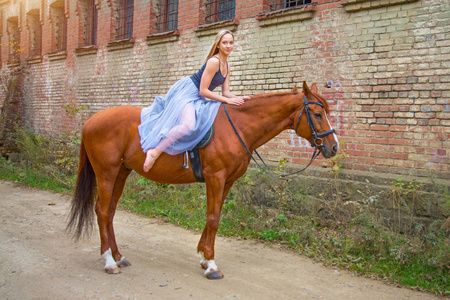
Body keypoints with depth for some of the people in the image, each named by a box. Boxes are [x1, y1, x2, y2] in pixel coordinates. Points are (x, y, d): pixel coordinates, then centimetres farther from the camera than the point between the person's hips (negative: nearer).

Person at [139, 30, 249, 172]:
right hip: (185, 92, -10)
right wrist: (227, 100, -18)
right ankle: (154, 152, -25)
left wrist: (239, 99, -7)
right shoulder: (213, 61, -17)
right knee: (189, 124, -33)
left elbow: (226, 92, 12)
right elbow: (203, 91, -19)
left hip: (196, 99, 10)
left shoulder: (226, 66, 12)